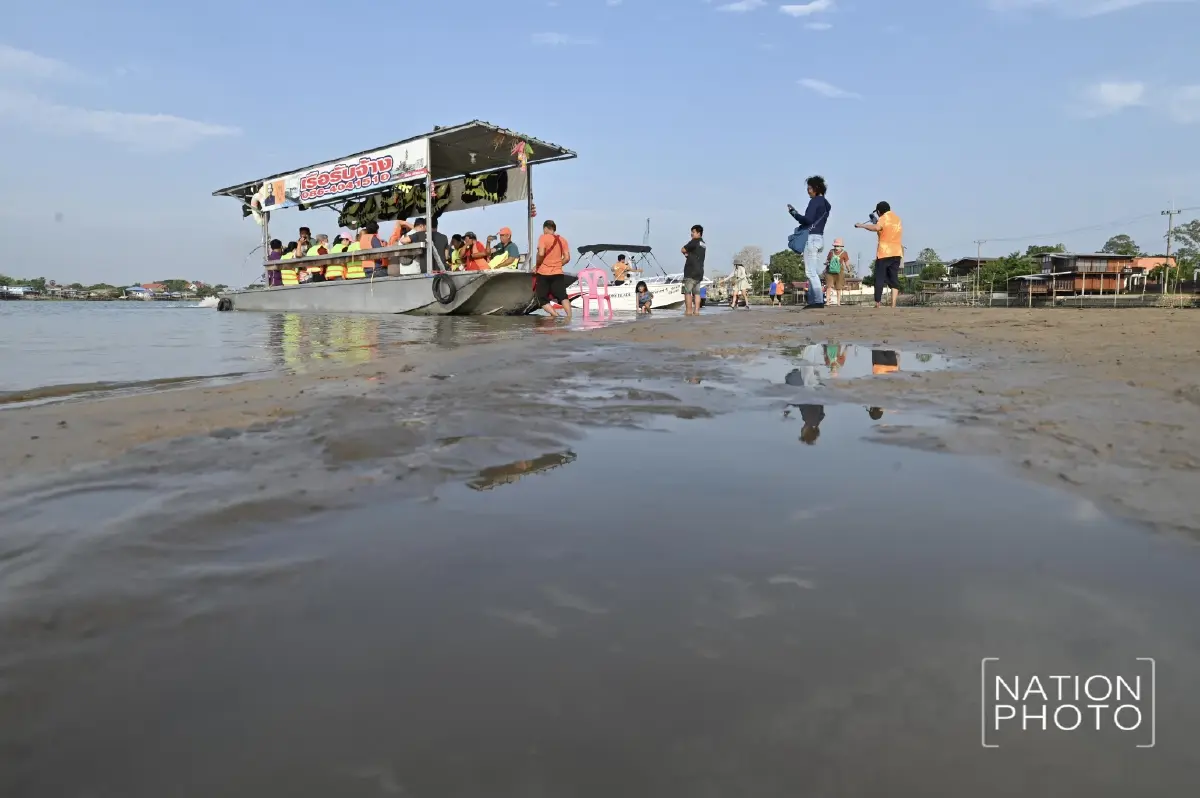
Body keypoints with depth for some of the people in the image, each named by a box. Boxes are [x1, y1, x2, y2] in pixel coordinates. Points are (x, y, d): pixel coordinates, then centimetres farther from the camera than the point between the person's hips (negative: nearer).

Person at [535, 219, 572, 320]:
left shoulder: (543, 238, -5)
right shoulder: (562, 240, 9)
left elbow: (541, 254, -18)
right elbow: (567, 258, 3)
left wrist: (537, 265, -3)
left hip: (543, 273, -3)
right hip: (558, 273, 4)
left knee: (543, 300, 5)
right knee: (563, 297, 1)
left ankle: (556, 316, -13)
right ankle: (569, 317, -17)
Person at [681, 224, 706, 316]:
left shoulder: (694, 241, -9)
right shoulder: (704, 244, 17)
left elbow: (683, 250, -6)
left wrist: (686, 252, 13)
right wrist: (688, 254, 4)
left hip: (691, 271, -8)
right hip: (700, 272, 8)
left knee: (687, 291, -6)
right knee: (696, 292, 6)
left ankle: (688, 311, -10)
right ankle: (696, 310, 2)